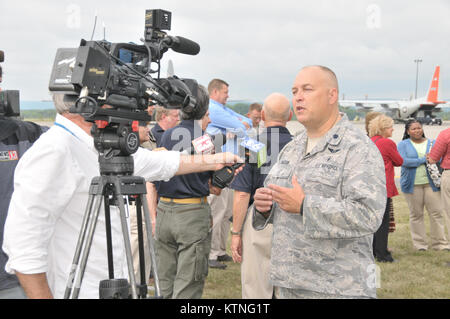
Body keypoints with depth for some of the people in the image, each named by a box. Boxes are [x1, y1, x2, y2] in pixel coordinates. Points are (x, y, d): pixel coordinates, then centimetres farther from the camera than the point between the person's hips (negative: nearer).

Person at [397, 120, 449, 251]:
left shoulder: (432, 143, 13)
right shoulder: (403, 144, 5)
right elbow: (404, 161, -10)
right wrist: (424, 160, -11)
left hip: (431, 182, 2)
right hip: (412, 184, -2)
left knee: (437, 212, -4)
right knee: (416, 214, 2)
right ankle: (420, 244, 10)